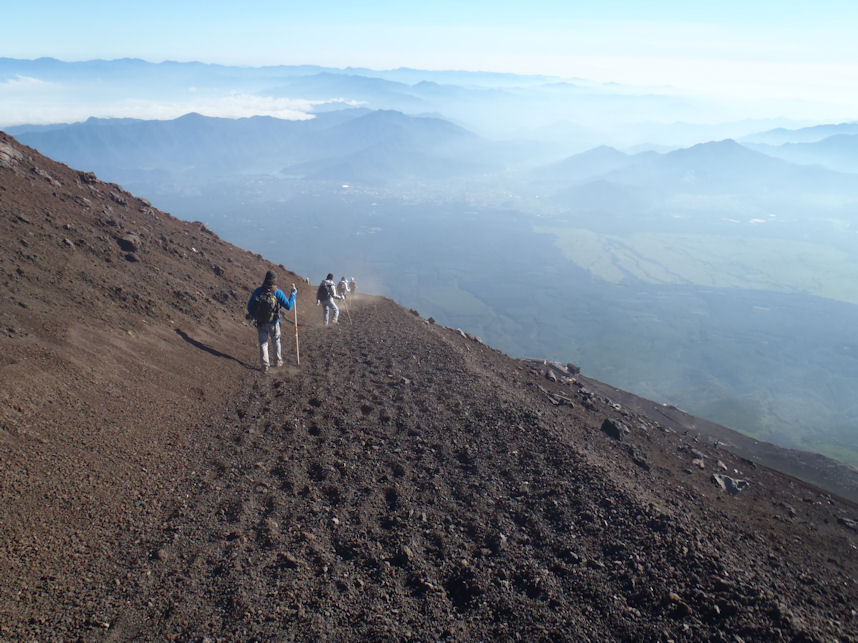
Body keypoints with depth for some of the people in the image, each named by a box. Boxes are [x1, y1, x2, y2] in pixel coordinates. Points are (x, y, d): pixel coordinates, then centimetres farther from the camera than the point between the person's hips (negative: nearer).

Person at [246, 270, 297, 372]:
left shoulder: (257, 291, -4)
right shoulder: (277, 292, -13)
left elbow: (249, 306, 3)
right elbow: (288, 306, -14)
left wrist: (253, 317, 21)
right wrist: (293, 293, -3)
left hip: (260, 323, 2)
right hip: (274, 323, -1)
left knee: (263, 343, 12)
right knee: (277, 341, 23)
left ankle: (264, 365, 6)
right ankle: (279, 360, 32)